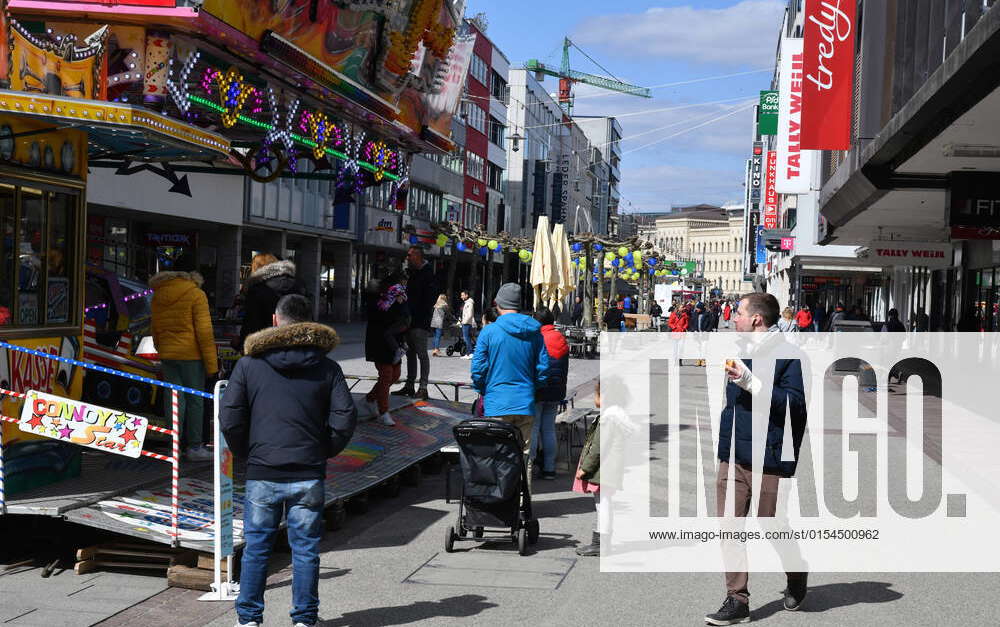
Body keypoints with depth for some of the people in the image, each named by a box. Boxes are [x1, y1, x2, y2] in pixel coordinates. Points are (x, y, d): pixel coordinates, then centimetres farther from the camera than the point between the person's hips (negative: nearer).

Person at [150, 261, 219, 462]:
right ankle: (194, 447, 6)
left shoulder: (158, 296, 10)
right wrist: (212, 364, -9)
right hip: (191, 355, -5)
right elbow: (204, 331, -11)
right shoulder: (196, 295, -9)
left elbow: (155, 329, 16)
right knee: (195, 399, 3)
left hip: (167, 355, 5)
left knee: (174, 399, 10)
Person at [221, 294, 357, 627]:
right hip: (309, 474, 0)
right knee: (305, 548, 8)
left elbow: (230, 419, -3)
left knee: (256, 546, 10)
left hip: (262, 473, 0)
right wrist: (324, 451, 10)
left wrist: (246, 453, 10)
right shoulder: (327, 367, 2)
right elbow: (345, 418, -3)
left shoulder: (249, 364, 0)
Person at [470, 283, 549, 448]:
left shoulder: (489, 332, -7)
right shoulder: (534, 332, 3)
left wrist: (481, 392, 11)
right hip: (526, 405, 3)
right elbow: (543, 368, 4)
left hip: (497, 405, -3)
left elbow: (478, 369, -5)